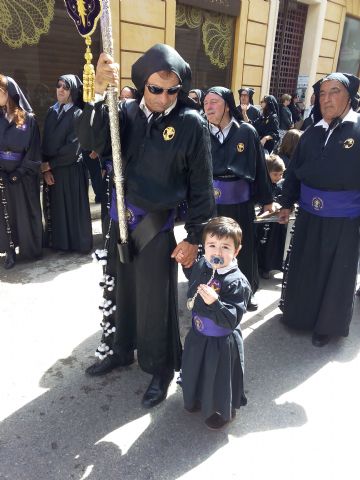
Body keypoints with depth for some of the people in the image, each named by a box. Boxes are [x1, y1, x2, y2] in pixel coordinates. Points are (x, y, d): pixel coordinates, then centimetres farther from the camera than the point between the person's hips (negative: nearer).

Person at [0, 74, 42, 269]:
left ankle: (30, 248, 21)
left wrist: (20, 173, -12)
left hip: (23, 176, -2)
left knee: (26, 212, 7)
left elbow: (34, 150, -5)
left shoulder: (28, 119, -3)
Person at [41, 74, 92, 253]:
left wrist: (50, 164, -10)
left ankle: (78, 243, 18)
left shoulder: (78, 115, -8)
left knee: (73, 208, 4)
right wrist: (45, 168, -7)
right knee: (54, 208, 11)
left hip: (71, 170, -5)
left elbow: (73, 148, -16)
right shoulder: (51, 112, 10)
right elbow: (45, 143, 6)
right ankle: (57, 242, 25)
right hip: (51, 170, 6)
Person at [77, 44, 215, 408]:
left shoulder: (191, 123, -11)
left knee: (154, 301, 8)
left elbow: (201, 186, -8)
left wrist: (195, 238, -8)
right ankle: (119, 350, 45)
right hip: (120, 218, 5)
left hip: (157, 225, -4)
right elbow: (90, 140, -16)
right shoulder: (126, 112, -1)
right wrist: (98, 95, -32)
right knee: (119, 290, 20)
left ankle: (161, 369, 32)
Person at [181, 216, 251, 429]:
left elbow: (232, 320, -33)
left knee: (220, 376, 17)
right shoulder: (201, 266, -10)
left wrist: (215, 303, -47)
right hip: (197, 335, 7)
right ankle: (198, 398, 58)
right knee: (195, 370, 28)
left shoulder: (238, 282, -30)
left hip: (223, 342, -7)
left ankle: (223, 410, 47)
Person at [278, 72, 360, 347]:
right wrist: (287, 203, 11)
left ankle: (327, 325, 29)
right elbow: (295, 170, 11)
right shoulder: (312, 133, 6)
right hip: (309, 215, 4)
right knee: (303, 267, 16)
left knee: (336, 274, 10)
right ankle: (300, 312, 39)